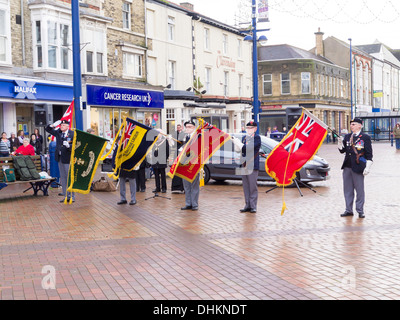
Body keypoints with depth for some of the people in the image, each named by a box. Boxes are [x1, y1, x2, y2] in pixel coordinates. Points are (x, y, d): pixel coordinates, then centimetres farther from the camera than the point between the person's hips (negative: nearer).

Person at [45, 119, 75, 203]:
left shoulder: (72, 134, -8)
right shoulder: (58, 132, 9)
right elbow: (47, 129, 17)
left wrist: (68, 146, -29)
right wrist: (53, 125, -1)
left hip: (68, 158, -7)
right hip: (60, 158, 7)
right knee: (63, 177, 11)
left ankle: (72, 196, 4)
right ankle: (66, 195, 18)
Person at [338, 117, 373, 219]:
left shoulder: (365, 138, -4)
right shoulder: (347, 137, 12)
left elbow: (369, 155, -5)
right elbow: (342, 150, 13)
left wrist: (367, 168, -11)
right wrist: (340, 143, -5)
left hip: (358, 168, -5)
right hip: (347, 167, 6)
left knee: (359, 190, 3)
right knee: (347, 189, 10)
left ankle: (360, 211, 13)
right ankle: (349, 210, 19)